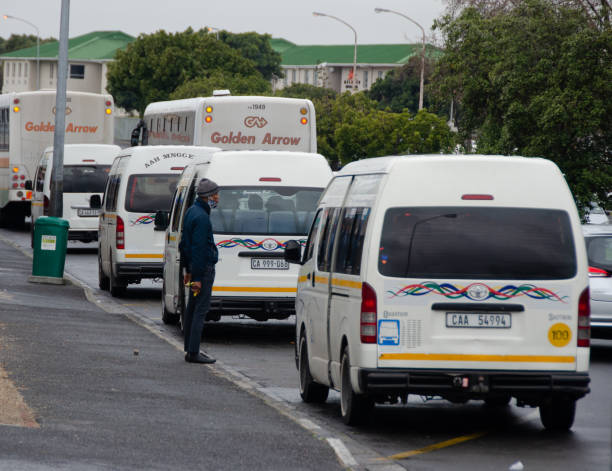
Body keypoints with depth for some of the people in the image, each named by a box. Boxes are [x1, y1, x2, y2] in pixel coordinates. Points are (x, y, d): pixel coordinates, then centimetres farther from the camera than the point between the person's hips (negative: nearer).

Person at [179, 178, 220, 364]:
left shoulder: (192, 212, 13)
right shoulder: (201, 217, -19)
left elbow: (184, 244, 21)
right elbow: (198, 248, -22)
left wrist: (188, 270, 25)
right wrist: (197, 277, -22)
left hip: (195, 266, 11)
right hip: (204, 268, -11)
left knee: (192, 308, 14)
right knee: (201, 309, -9)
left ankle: (190, 349, 21)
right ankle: (193, 353, -10)